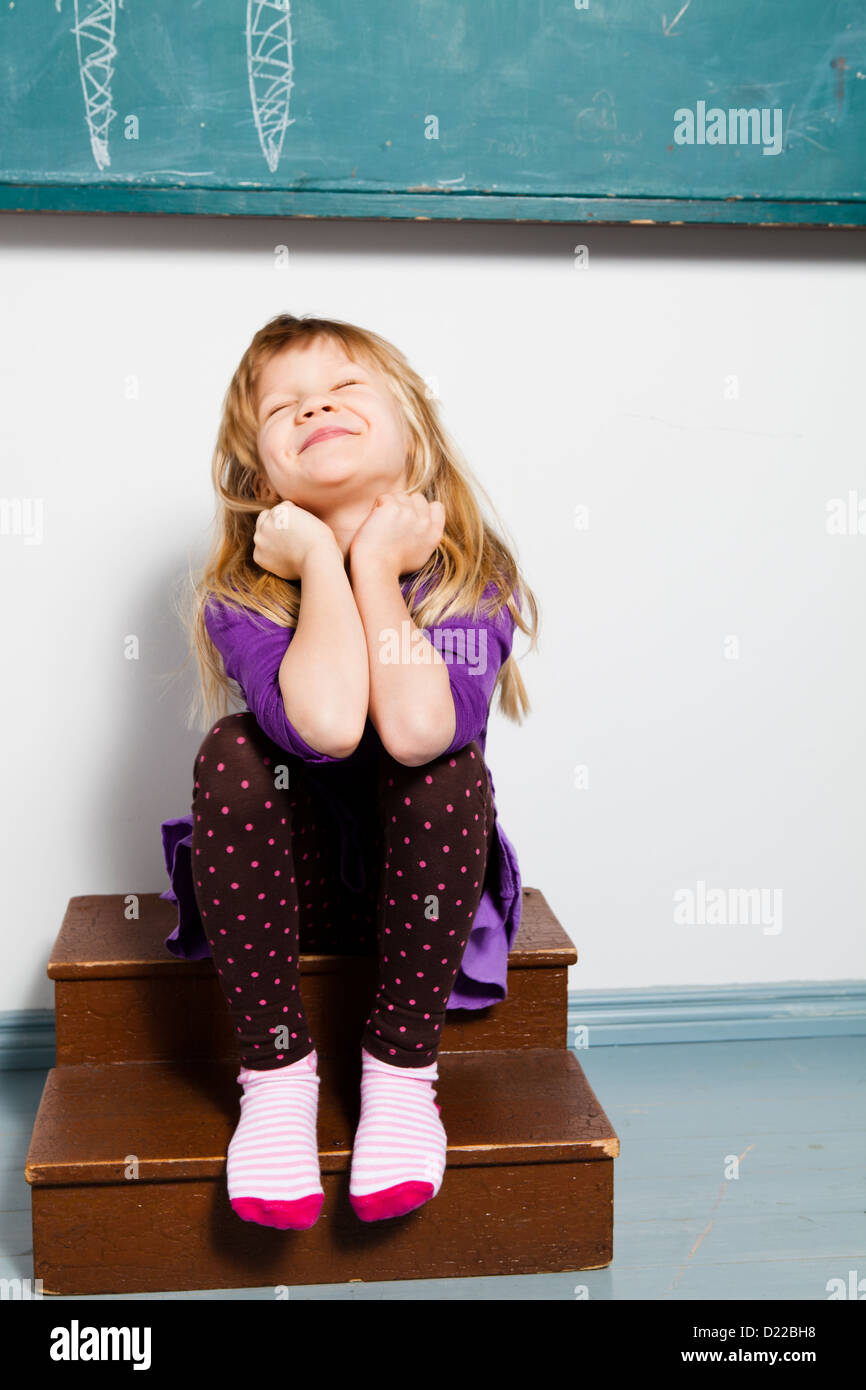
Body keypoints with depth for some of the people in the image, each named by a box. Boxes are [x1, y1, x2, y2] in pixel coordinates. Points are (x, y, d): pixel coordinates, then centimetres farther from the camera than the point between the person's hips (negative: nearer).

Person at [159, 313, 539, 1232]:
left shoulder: (468, 580, -14)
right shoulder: (240, 598, -13)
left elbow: (417, 728, -35)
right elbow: (326, 725, -35)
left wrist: (377, 568, -26)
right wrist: (322, 561, -26)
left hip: (422, 878, 0)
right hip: (285, 883, 1)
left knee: (448, 759, -30)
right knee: (232, 751, -28)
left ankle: (401, 1069, -16)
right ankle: (276, 1072, -17)